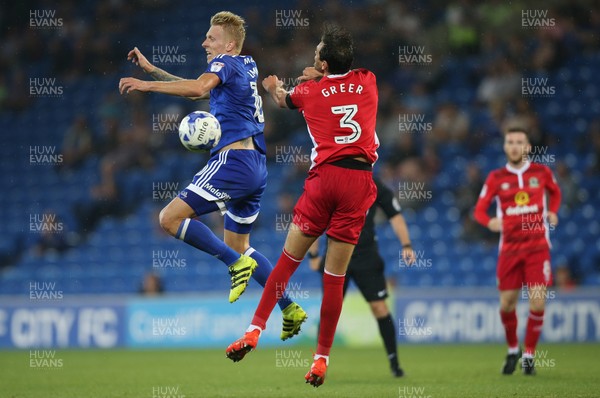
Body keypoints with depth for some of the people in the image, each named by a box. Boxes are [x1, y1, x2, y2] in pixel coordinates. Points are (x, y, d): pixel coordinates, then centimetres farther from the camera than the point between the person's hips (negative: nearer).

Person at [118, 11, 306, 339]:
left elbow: (199, 87, -27)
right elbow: (199, 90, 33)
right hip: (256, 167, 10)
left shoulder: (226, 63, -5)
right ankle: (290, 309, 13)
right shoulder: (248, 66, 22)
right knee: (238, 246, 19)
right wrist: (151, 69, 29)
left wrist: (148, 85, -30)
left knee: (170, 218, -12)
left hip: (232, 161, -10)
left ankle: (237, 263, -14)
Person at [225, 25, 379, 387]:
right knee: (335, 276, 3)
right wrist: (321, 76, 37)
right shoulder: (368, 81, 9)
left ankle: (256, 330, 4)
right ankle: (322, 359, 4)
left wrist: (274, 87, 51)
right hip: (360, 180, 1)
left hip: (325, 177, -1)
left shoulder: (310, 91, 7)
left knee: (288, 261, 9)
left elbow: (282, 99, 32)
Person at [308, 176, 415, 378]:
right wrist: (313, 255, 6)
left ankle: (394, 363, 6)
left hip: (367, 257, 0)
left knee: (379, 307, -5)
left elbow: (395, 215, 1)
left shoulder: (374, 186, -3)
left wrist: (406, 245, -10)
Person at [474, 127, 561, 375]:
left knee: (537, 302, -11)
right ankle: (513, 350, 27)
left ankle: (529, 355, 6)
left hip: (537, 246, -1)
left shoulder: (542, 173, 2)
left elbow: (555, 192, 22)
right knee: (507, 304, 2)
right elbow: (479, 209, 0)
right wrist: (490, 222, -21)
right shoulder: (496, 178, 1)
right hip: (509, 248, 1)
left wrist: (552, 212, 4)